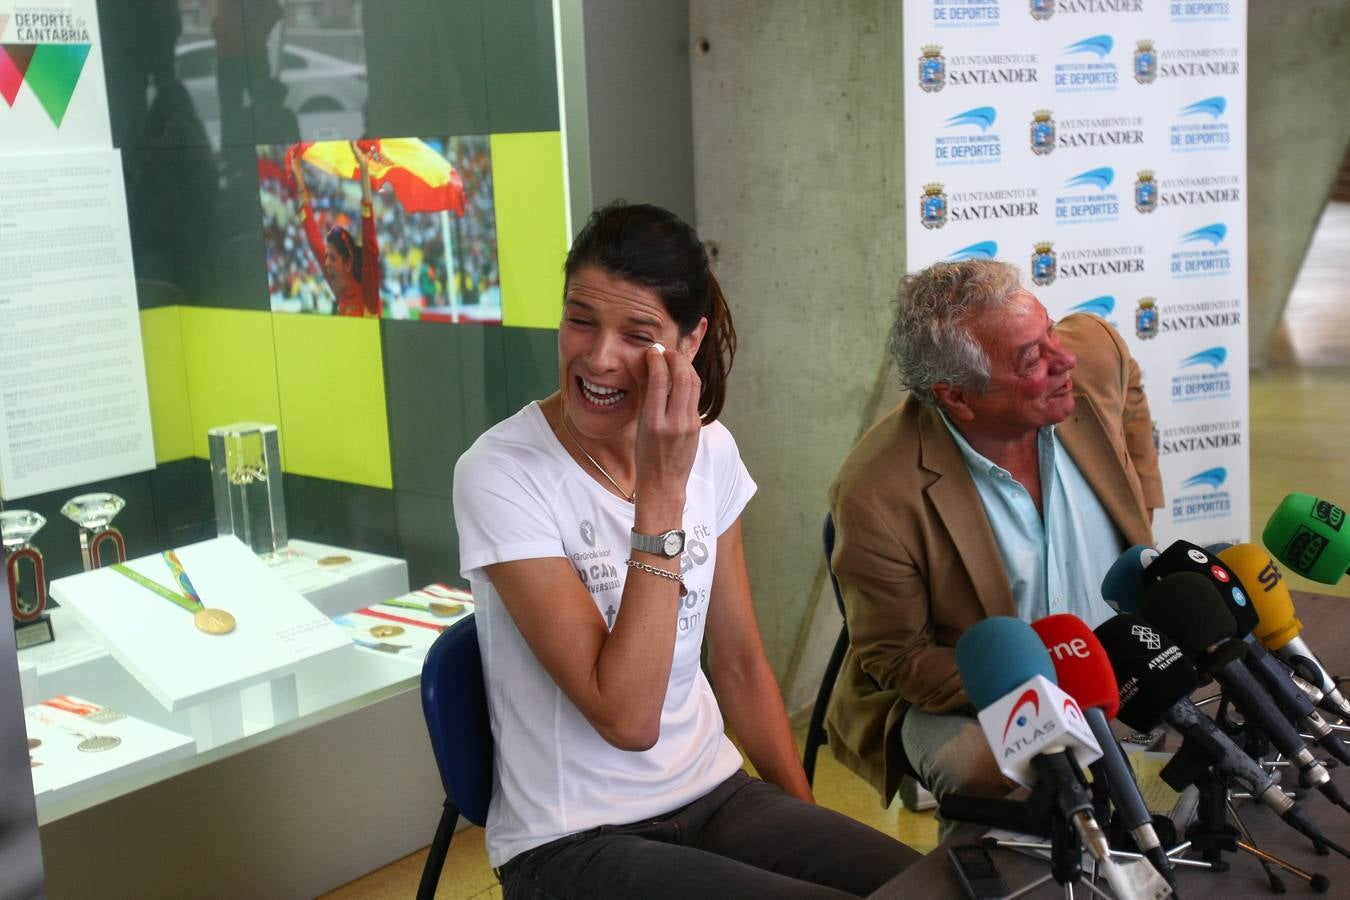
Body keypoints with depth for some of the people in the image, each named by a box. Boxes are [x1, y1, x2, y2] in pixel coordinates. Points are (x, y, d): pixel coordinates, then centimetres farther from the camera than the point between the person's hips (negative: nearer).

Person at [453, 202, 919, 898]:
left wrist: (810, 823, 6)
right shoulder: (500, 475, -18)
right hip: (572, 842, -5)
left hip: (717, 795, 5)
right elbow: (626, 718, -23)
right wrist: (660, 487, -25)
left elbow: (741, 666, 10)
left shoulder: (710, 449, 0)